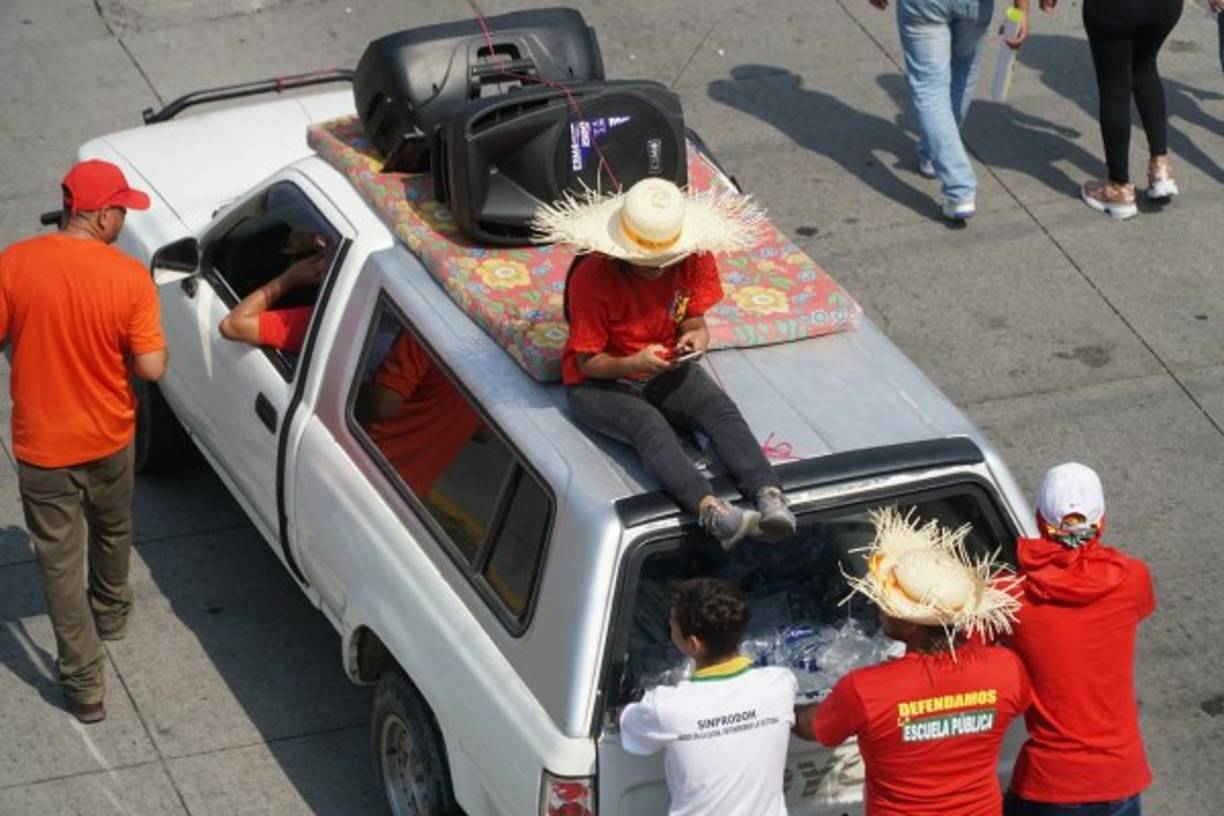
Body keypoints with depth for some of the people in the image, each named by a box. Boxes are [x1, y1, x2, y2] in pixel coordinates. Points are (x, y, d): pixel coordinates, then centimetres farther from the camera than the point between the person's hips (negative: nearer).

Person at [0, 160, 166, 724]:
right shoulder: (130, 278, -19)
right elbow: (151, 368, -16)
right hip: (110, 438, 1)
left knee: (60, 559, 10)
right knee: (112, 532, 30)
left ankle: (85, 683, 14)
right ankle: (111, 613, 55)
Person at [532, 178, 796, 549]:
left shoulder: (694, 261, -9)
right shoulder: (592, 278, -22)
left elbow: (694, 323, 1)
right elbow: (588, 362, -16)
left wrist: (695, 339, -25)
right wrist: (634, 363, -36)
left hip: (666, 371, 5)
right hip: (598, 383, -5)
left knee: (721, 407, -26)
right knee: (648, 423, -36)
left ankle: (769, 495, -46)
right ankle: (709, 508, -58)